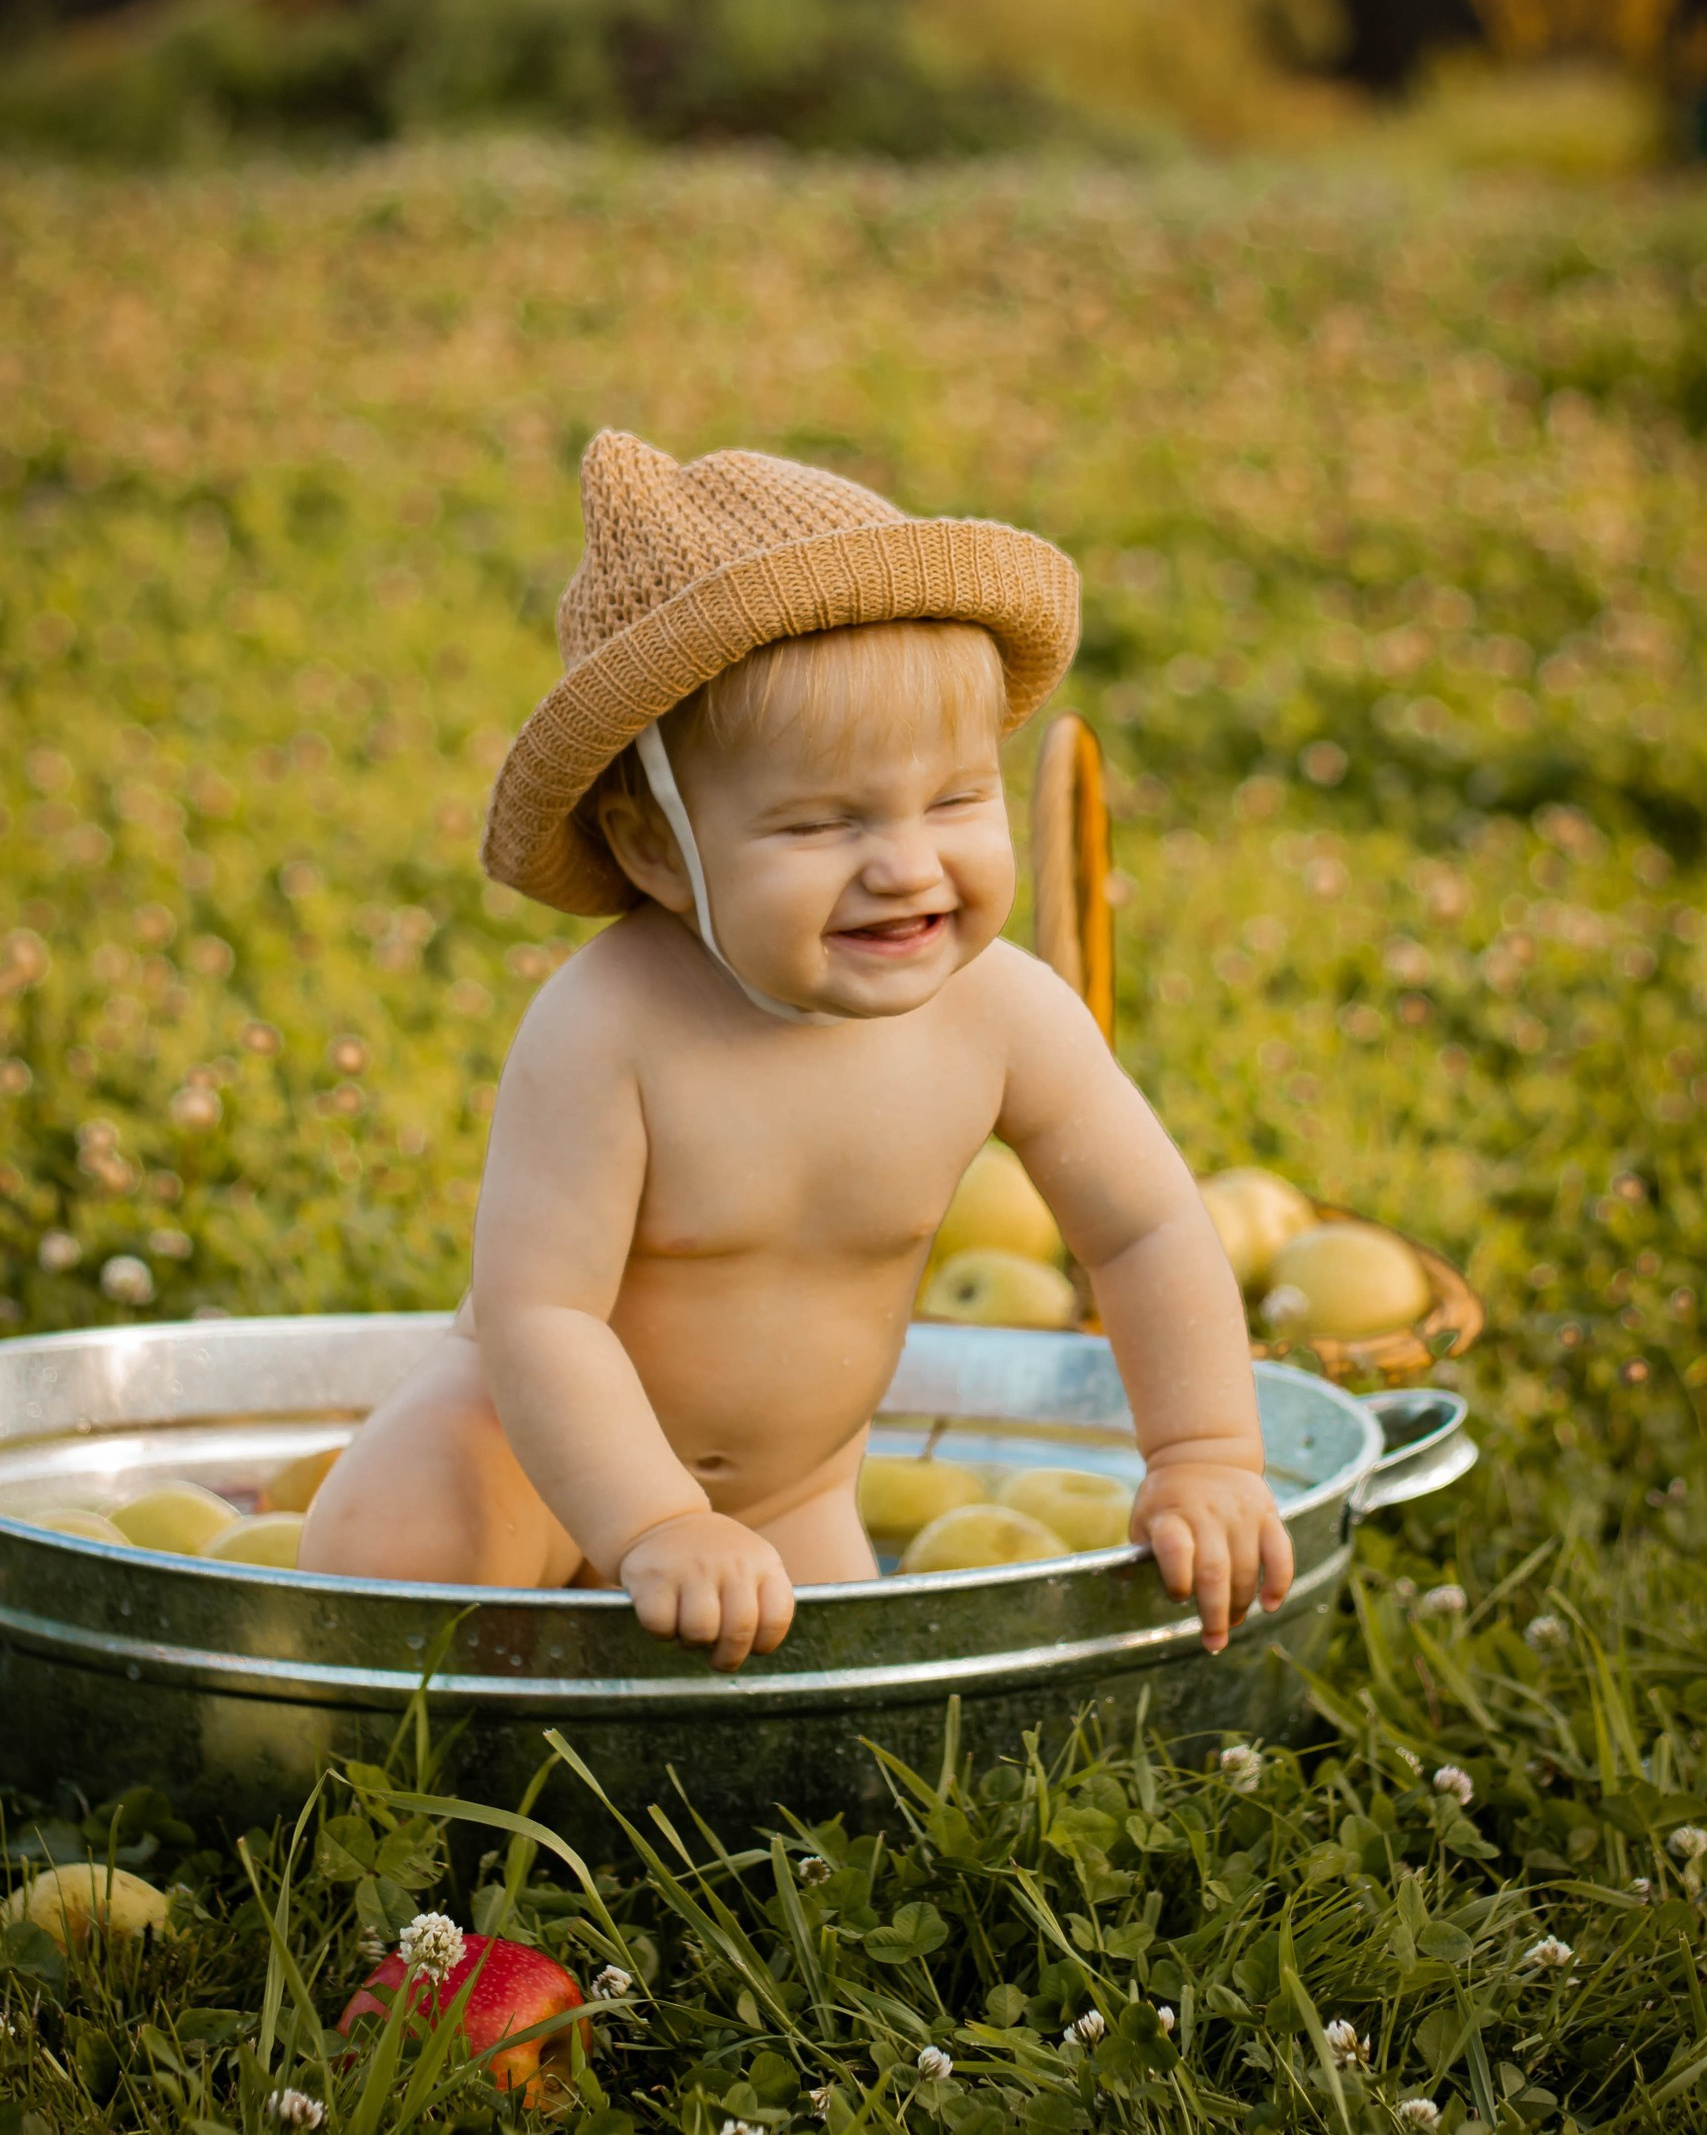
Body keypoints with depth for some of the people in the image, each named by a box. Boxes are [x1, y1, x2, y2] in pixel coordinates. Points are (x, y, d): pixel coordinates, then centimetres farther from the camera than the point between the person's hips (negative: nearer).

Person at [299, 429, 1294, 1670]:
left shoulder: (1005, 1017, -21)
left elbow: (1150, 1233, -7)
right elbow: (535, 1309, -33)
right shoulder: (607, 1030, -33)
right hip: (536, 1445, -4)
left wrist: (1206, 1459, -12)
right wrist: (656, 1531, -42)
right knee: (384, 1553, -30)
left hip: (791, 1490, 5)